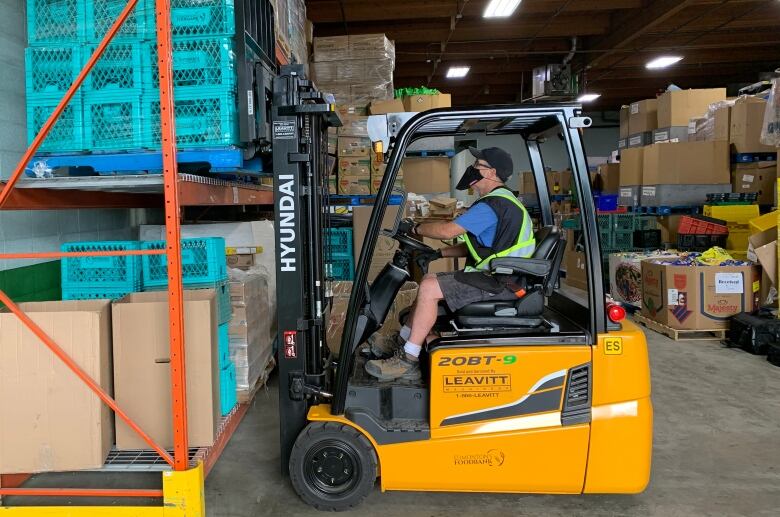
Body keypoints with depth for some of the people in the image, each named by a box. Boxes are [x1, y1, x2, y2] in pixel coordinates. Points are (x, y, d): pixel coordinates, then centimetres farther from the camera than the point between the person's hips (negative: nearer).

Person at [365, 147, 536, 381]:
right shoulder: (504, 200, 18)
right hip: (497, 276, 11)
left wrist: (415, 228, -2)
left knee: (429, 288, -19)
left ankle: (407, 361, -12)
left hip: (497, 283, -11)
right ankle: (402, 343, 10)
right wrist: (439, 253, 12)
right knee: (429, 281, 12)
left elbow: (448, 230, -20)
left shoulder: (492, 205, -17)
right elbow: (476, 246, 21)